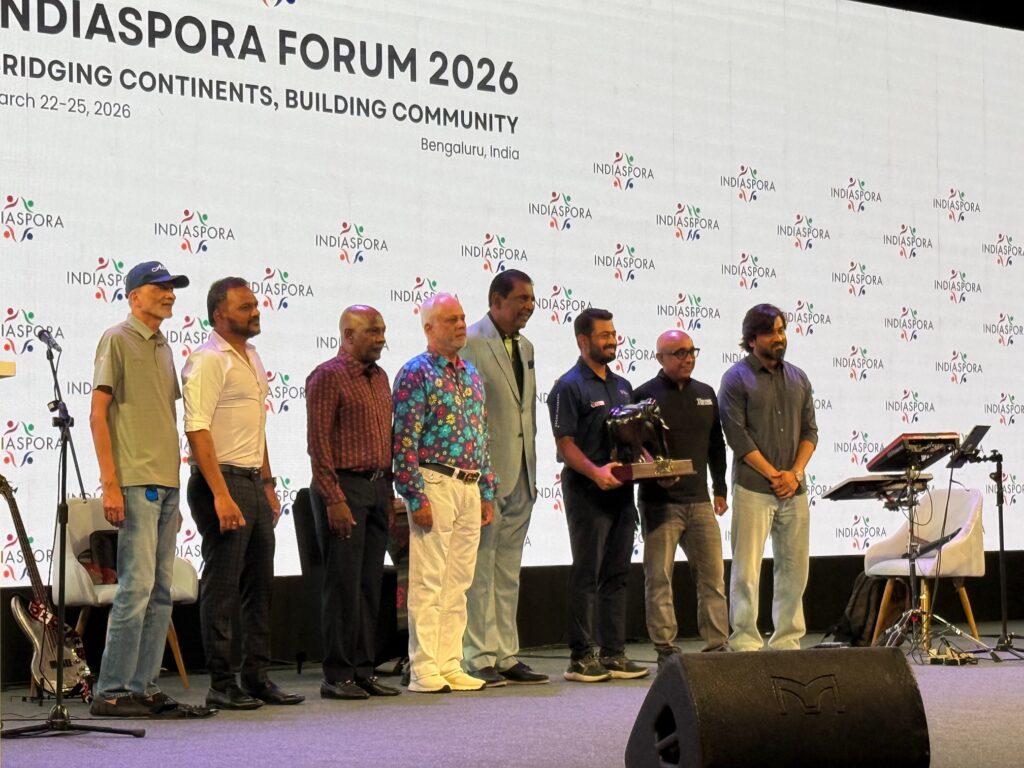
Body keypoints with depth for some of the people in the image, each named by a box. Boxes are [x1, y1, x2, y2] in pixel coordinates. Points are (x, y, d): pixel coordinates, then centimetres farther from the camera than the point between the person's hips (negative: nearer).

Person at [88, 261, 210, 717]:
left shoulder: (162, 347, 20)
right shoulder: (117, 340, -4)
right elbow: (98, 414, -9)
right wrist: (109, 483, -16)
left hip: (165, 484, 8)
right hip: (134, 483, -8)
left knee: (160, 591, 7)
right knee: (137, 586, -12)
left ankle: (143, 688, 12)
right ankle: (112, 692, -7)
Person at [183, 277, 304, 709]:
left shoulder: (252, 358, 16)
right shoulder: (208, 361, -12)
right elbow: (197, 429, -19)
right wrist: (221, 495, -24)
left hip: (253, 483, 9)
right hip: (222, 481, -9)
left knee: (260, 587, 12)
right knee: (222, 590, -4)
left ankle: (257, 677, 20)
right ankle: (221, 685, 2)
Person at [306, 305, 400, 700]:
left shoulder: (379, 378, 16)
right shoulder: (328, 376, -8)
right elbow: (318, 443, -13)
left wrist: (389, 493, 15)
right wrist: (334, 499, -17)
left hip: (377, 488, 8)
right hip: (344, 487, -7)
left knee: (370, 584, 8)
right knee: (343, 583, -5)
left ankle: (363, 670, 14)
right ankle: (337, 675, 1)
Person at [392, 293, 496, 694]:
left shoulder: (471, 374, 16)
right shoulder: (415, 373, -7)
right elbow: (404, 442, -12)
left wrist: (487, 492, 15)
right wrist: (416, 498, -16)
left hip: (469, 487, 7)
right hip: (435, 484, -7)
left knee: (458, 582, 9)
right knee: (429, 581, -5)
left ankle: (450, 665, 14)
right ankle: (424, 670, -2)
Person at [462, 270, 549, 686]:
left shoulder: (525, 347, 16)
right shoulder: (470, 344, -9)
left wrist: (531, 471, 18)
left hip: (519, 477, 8)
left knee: (508, 571, 11)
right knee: (480, 569, -3)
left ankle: (506, 656, 16)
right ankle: (480, 658, 1)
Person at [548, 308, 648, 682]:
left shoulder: (622, 386, 17)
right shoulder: (569, 386, -6)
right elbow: (565, 443, -13)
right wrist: (595, 472, -27)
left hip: (621, 492, 7)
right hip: (587, 494, -7)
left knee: (617, 575, 9)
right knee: (586, 575, -4)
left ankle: (613, 652, 14)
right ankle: (581, 657, 0)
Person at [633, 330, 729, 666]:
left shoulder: (705, 394, 14)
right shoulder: (645, 395, -3)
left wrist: (720, 489, 17)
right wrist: (654, 472, -19)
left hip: (700, 501, 5)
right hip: (660, 502, -5)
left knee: (713, 575, 3)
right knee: (659, 578, -1)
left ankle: (717, 644, 9)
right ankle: (665, 649, 5)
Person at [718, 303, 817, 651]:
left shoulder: (797, 378, 15)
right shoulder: (736, 378, -1)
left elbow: (810, 431, 11)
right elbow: (737, 436, -9)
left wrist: (795, 473, -4)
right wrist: (773, 475, -12)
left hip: (794, 490, 5)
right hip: (753, 489, -5)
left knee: (794, 569, 7)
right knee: (746, 571, -5)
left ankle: (787, 642, 15)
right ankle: (745, 643, -2)